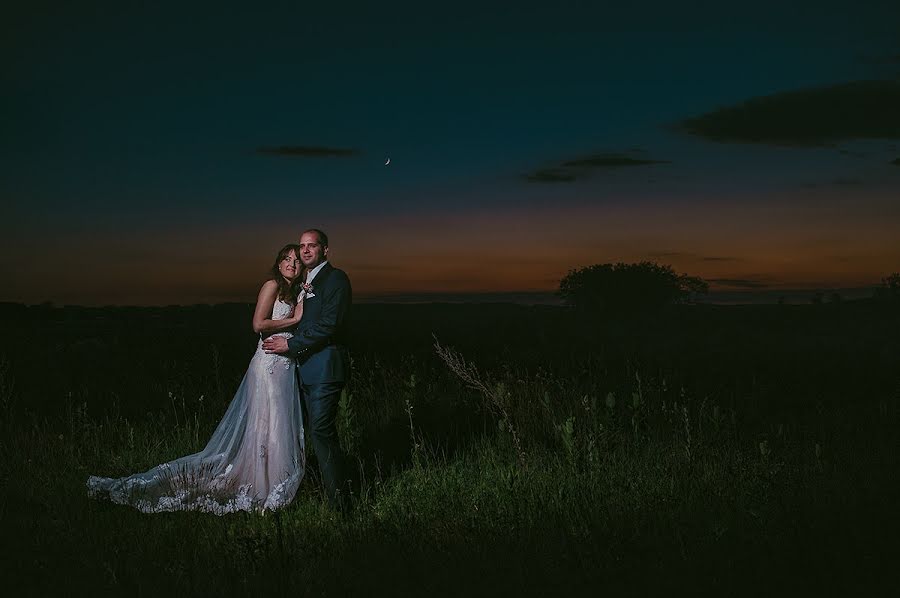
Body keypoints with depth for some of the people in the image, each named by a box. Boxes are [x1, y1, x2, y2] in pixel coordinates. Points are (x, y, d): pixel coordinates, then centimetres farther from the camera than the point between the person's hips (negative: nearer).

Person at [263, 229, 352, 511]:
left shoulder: (335, 278, -7)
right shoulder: (306, 282, 21)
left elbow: (328, 325, -17)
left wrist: (291, 344, -13)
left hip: (326, 364, -9)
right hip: (308, 366, 9)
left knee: (321, 430, -12)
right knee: (321, 431, 11)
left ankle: (339, 503, -6)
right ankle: (338, 494, 20)